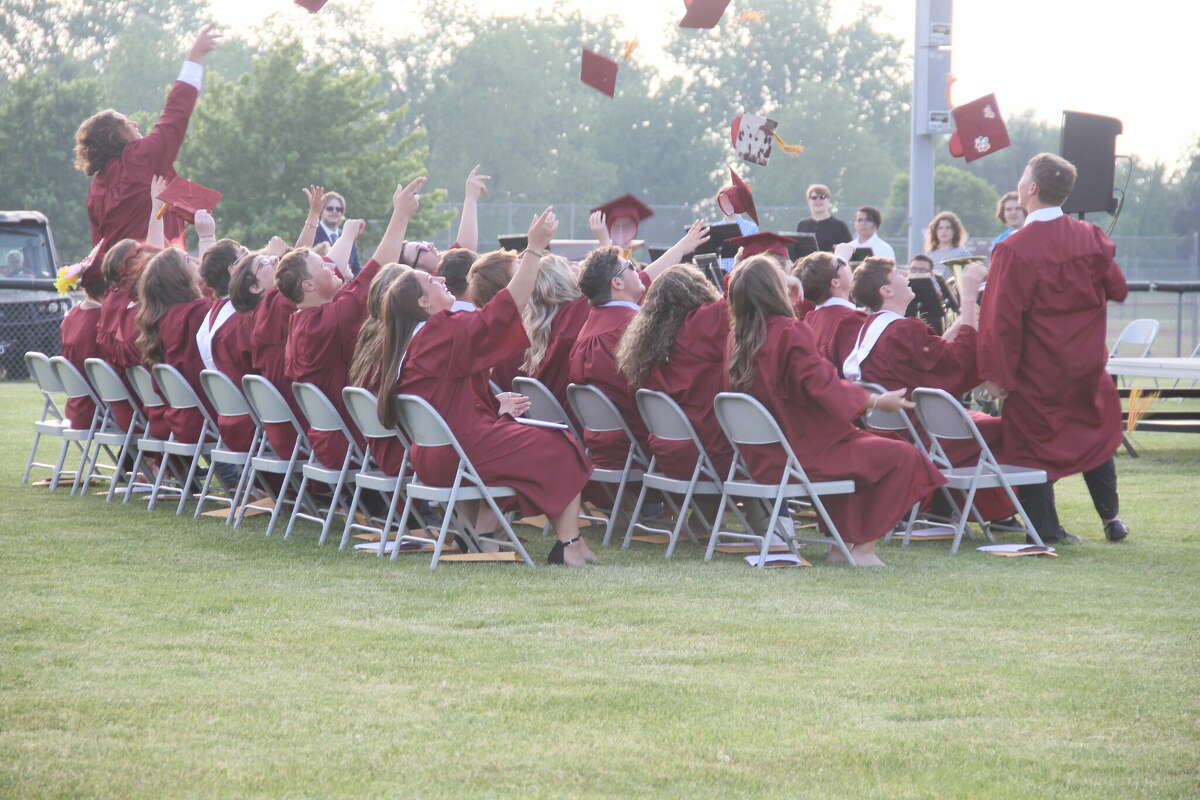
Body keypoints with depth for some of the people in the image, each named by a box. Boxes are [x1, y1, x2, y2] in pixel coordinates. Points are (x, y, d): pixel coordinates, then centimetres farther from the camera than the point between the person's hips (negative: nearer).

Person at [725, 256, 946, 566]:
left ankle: (841, 544, 25)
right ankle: (863, 546, -2)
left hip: (762, 459, 9)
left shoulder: (737, 337, 5)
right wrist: (878, 401, -10)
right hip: (803, 455, -9)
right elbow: (822, 386, -21)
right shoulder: (789, 332, -18)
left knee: (857, 445, 32)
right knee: (902, 457, -3)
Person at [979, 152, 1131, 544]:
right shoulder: (1091, 238, -6)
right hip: (1086, 365, 4)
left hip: (1035, 370, -4)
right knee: (1095, 437, 20)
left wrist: (997, 373, -11)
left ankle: (1045, 528, 8)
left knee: (1033, 444, 7)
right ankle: (1111, 518, 23)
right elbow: (1118, 289, 6)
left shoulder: (1013, 250, -19)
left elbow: (1002, 318, -18)